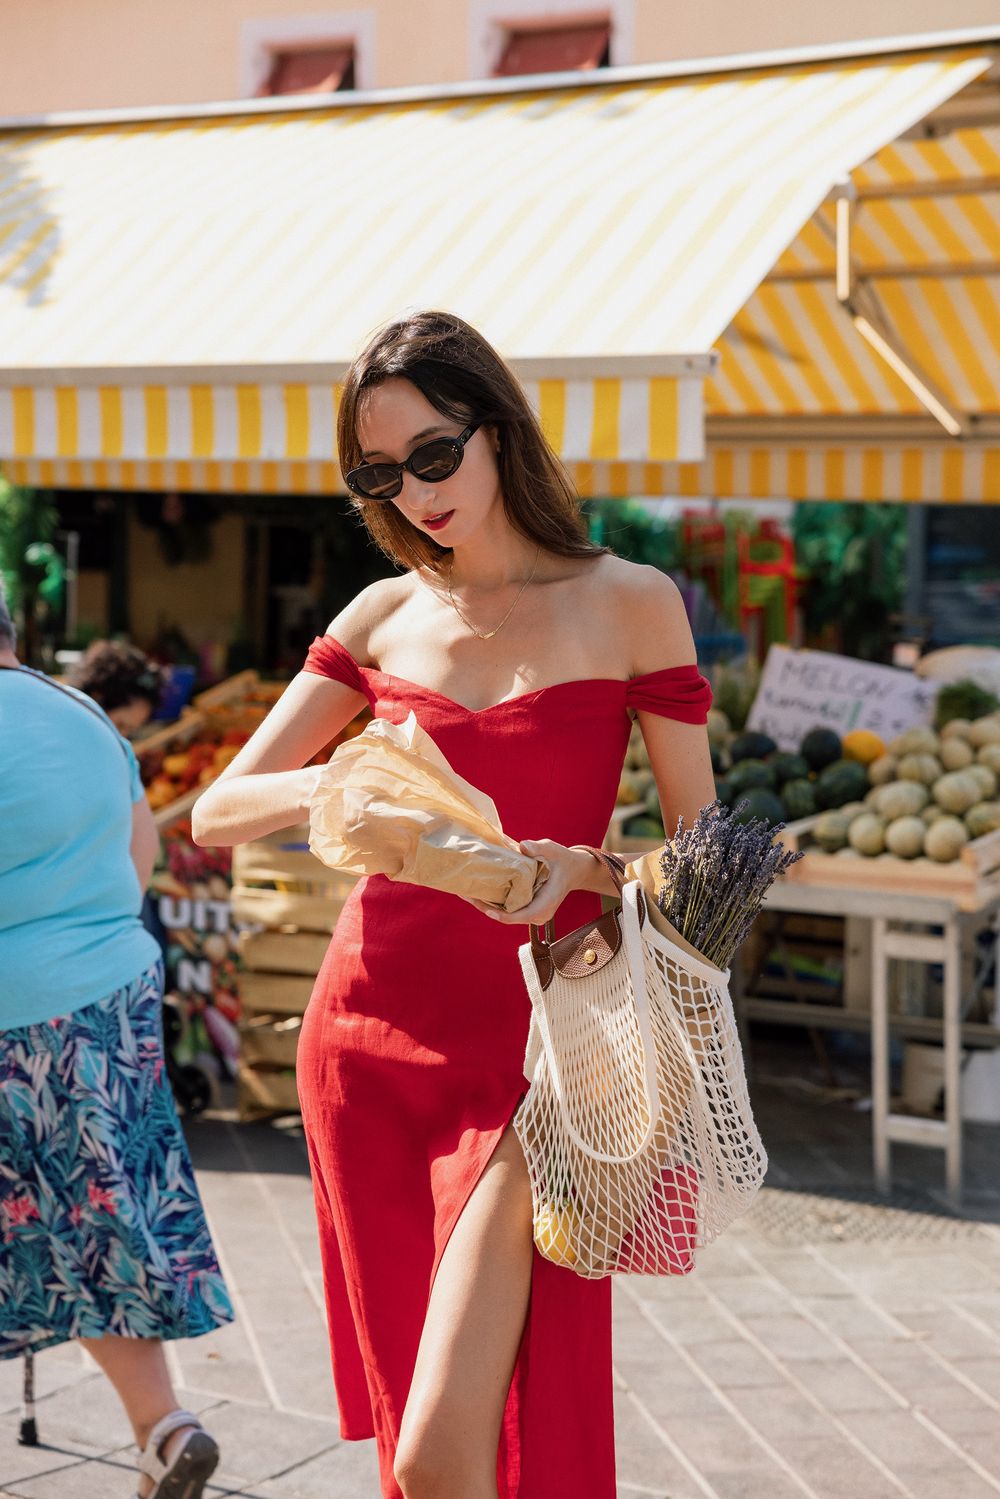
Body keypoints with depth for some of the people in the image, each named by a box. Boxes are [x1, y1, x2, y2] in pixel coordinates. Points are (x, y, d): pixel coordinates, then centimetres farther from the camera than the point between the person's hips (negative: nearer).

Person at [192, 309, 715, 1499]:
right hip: (367, 1037, 4)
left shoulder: (626, 603, -1)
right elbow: (217, 811, 5)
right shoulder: (385, 616, 8)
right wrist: (335, 790, -16)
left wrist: (572, 867, -20)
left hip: (525, 1052, -4)